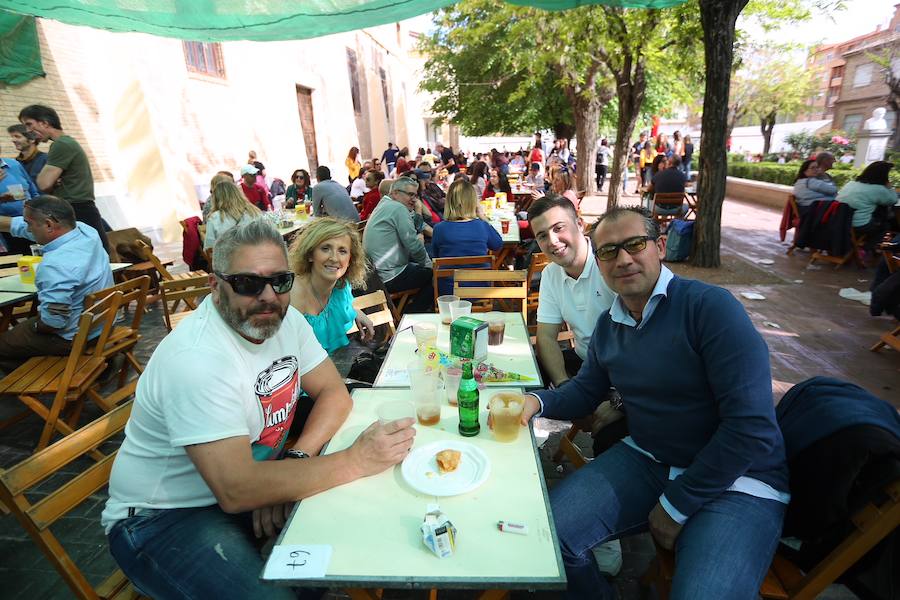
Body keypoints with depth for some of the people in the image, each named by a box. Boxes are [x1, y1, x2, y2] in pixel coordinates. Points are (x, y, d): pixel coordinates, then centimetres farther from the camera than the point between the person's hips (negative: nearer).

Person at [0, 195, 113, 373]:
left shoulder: (55, 265, -34)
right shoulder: (85, 230, -9)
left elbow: (54, 321, -29)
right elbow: (23, 225, 7)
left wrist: (35, 326, -8)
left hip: (74, 337, -8)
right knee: (29, 321, 34)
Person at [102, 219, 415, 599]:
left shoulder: (285, 319, -7)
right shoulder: (197, 358, -29)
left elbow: (334, 394, -3)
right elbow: (235, 491, -33)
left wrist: (295, 461, -19)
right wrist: (356, 460, -32)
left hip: (250, 479, 7)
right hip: (164, 518, -6)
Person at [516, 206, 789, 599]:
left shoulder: (710, 306, -17)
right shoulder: (607, 326, 4)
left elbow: (752, 427, -20)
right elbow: (585, 391, 14)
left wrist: (676, 505, -13)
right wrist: (538, 401, -9)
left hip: (736, 479, -4)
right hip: (645, 460, 5)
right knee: (547, 531, -7)